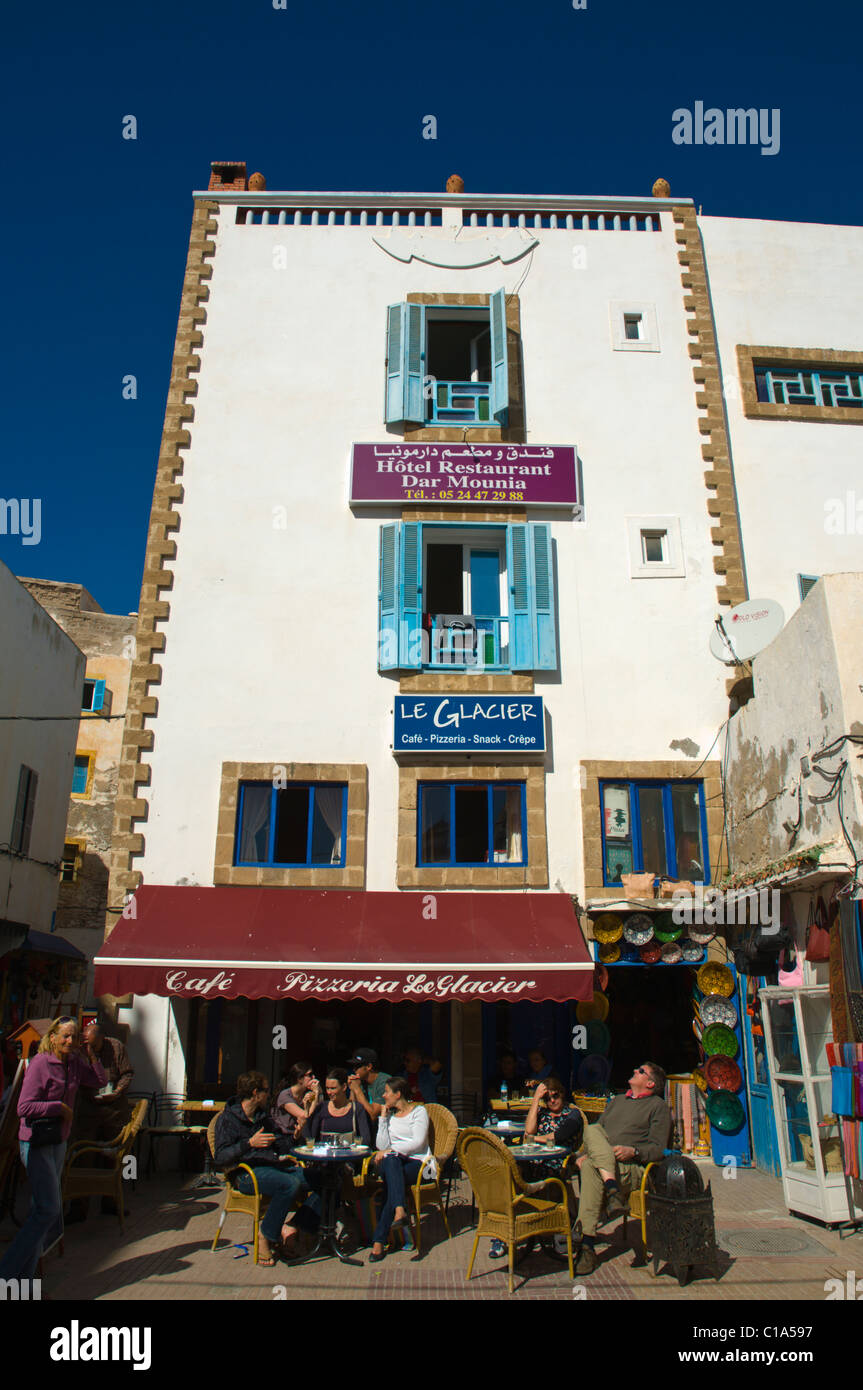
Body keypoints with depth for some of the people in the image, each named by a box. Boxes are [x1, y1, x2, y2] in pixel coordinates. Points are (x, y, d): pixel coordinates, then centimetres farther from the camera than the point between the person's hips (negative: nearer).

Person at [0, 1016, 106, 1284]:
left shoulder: (74, 1062, 4)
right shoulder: (40, 1064, -17)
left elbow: (100, 1081, 12)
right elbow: (24, 1108, -20)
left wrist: (90, 1054, 0)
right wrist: (60, 1107, -15)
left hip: (59, 1142, 8)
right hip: (36, 1143, -8)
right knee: (48, 1208, -12)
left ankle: (23, 1278, 23)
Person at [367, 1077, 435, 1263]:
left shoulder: (419, 1111, 6)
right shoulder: (389, 1115, 22)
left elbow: (418, 1142, -9)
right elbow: (382, 1146, 9)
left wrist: (391, 1150, -17)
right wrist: (383, 1118, 5)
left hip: (418, 1163, -3)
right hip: (392, 1162, 3)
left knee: (391, 1181, -35)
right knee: (391, 1161, -35)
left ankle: (379, 1240, -34)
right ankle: (399, 1211, -53)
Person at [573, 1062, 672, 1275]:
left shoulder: (658, 1106, 11)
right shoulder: (616, 1101, 31)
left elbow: (658, 1148, 0)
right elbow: (597, 1132, 28)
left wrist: (633, 1152, -17)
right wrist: (586, 1153, 8)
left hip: (632, 1168, -5)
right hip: (598, 1160, 5)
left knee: (591, 1168, -35)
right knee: (591, 1129, -30)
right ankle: (613, 1190, -40)